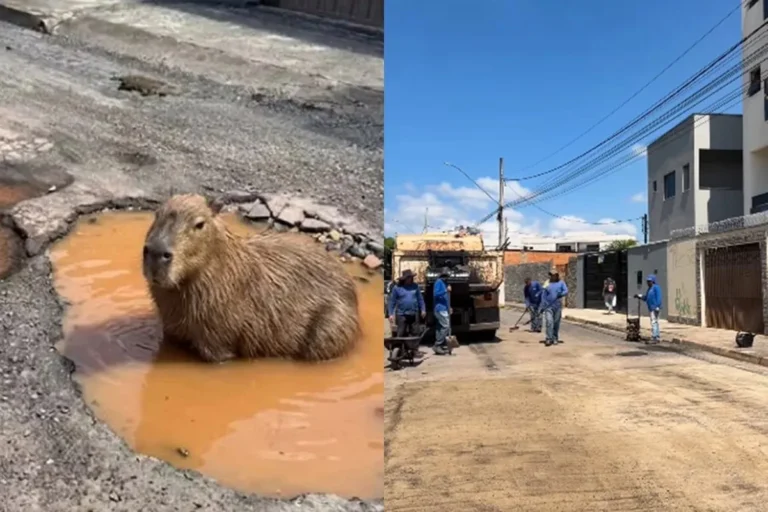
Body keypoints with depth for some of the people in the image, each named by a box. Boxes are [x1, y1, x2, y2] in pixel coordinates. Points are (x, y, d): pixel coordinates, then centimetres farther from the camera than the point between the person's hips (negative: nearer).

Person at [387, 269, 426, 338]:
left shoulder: (415, 286, 7)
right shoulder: (397, 288, -1)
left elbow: (420, 299, 12)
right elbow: (392, 301, 0)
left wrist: (423, 310, 8)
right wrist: (391, 314, -5)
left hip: (413, 314, 3)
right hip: (402, 314, -3)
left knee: (413, 334, 8)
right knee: (401, 334, -4)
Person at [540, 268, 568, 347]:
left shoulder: (561, 283, 8)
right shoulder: (547, 283, 9)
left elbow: (566, 291, -5)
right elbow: (543, 295, 7)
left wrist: (561, 294, -27)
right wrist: (543, 306, 0)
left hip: (558, 306, 1)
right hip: (548, 306, -1)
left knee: (556, 323, 6)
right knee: (549, 322, -11)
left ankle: (555, 339, 17)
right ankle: (549, 339, -11)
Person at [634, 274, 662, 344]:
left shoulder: (656, 287, -9)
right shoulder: (649, 289, 19)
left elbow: (658, 298, -16)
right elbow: (646, 298, 25)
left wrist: (657, 307, -22)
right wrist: (639, 296, 9)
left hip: (655, 308, -10)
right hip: (651, 309, 10)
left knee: (654, 322, -13)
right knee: (655, 323, 13)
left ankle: (654, 338, -16)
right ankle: (658, 337, 19)